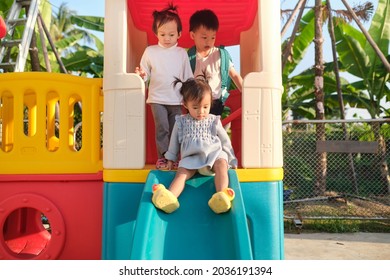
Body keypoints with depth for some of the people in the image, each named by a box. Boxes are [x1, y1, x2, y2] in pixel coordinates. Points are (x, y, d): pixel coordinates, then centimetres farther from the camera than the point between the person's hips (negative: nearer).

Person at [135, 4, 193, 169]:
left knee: (175, 129, 5)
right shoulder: (150, 51, 3)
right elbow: (146, 73, 6)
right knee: (162, 127, -9)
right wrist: (141, 75, -17)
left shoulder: (182, 53, 5)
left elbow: (188, 77, 8)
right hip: (157, 98, -1)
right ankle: (162, 157, 3)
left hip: (176, 99, 1)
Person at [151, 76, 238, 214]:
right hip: (191, 157, 0)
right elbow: (174, 141, 21)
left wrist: (231, 160, 15)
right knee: (182, 172, -28)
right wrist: (171, 158, 22)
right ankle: (170, 197, -55)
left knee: (221, 163, -33)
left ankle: (222, 195, -55)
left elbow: (225, 141, 17)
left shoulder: (214, 121, 13)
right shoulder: (181, 121, 13)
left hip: (213, 153, 0)